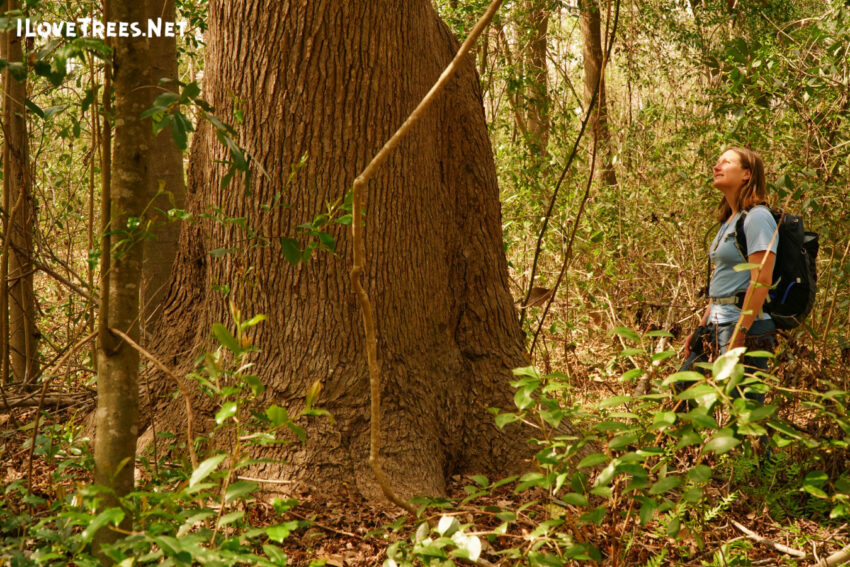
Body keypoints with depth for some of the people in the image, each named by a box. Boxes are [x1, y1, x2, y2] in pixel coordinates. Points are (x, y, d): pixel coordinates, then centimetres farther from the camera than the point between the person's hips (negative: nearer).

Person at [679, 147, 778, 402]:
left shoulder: (757, 217, -10)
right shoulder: (728, 221, 18)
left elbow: (761, 280, -18)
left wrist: (740, 334, -23)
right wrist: (702, 326, 17)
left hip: (747, 325, -10)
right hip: (718, 326, 10)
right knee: (682, 392, 9)